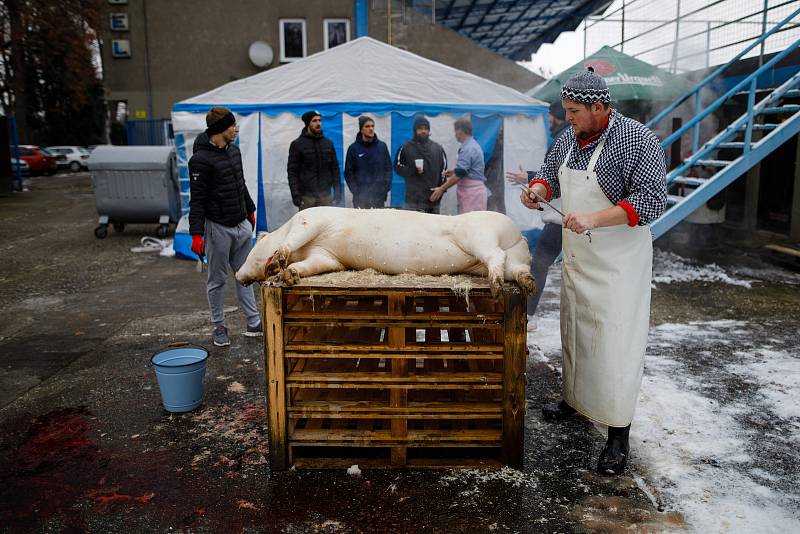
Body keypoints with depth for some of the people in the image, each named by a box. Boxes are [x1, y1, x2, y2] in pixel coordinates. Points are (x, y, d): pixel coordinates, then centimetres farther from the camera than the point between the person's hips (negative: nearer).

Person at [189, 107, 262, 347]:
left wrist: (250, 210, 27)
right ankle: (219, 327, 19)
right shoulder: (201, 159, -15)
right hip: (218, 228, -7)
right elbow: (197, 200, -16)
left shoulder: (234, 150, 10)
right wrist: (197, 233, -20)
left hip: (242, 225, 7)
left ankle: (254, 323, 18)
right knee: (217, 280, 6)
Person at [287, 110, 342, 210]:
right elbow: (292, 171, -3)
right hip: (306, 197, -3)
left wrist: (337, 192, 6)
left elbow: (335, 168, 13)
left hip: (326, 195, 3)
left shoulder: (328, 143, 11)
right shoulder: (297, 144, 1)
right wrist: (295, 195, -11)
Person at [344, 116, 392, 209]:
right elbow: (348, 173, 2)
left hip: (379, 198, 1)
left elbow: (388, 169, 7)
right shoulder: (353, 148, 2)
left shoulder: (382, 146, 6)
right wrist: (356, 191, -7)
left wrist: (385, 189, -3)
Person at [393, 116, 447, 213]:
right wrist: (413, 170, -13)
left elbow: (443, 169, 10)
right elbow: (398, 167, 4)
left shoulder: (438, 148, 12)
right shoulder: (406, 148, 5)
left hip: (433, 198, 2)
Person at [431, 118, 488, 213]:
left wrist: (441, 189, -15)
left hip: (472, 193, -10)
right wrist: (454, 171, 15)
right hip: (474, 192, 10)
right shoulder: (473, 145, 16)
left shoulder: (467, 149, -16)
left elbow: (459, 174, -20)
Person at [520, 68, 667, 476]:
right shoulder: (568, 138, 5)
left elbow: (650, 202, -22)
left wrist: (593, 219, -30)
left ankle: (618, 435, 6)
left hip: (618, 261, -7)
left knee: (615, 342, -5)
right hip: (576, 255, 7)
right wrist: (538, 189, -3)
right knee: (574, 331, 18)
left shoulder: (638, 141, -17)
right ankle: (574, 399, 38)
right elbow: (551, 174, 20)